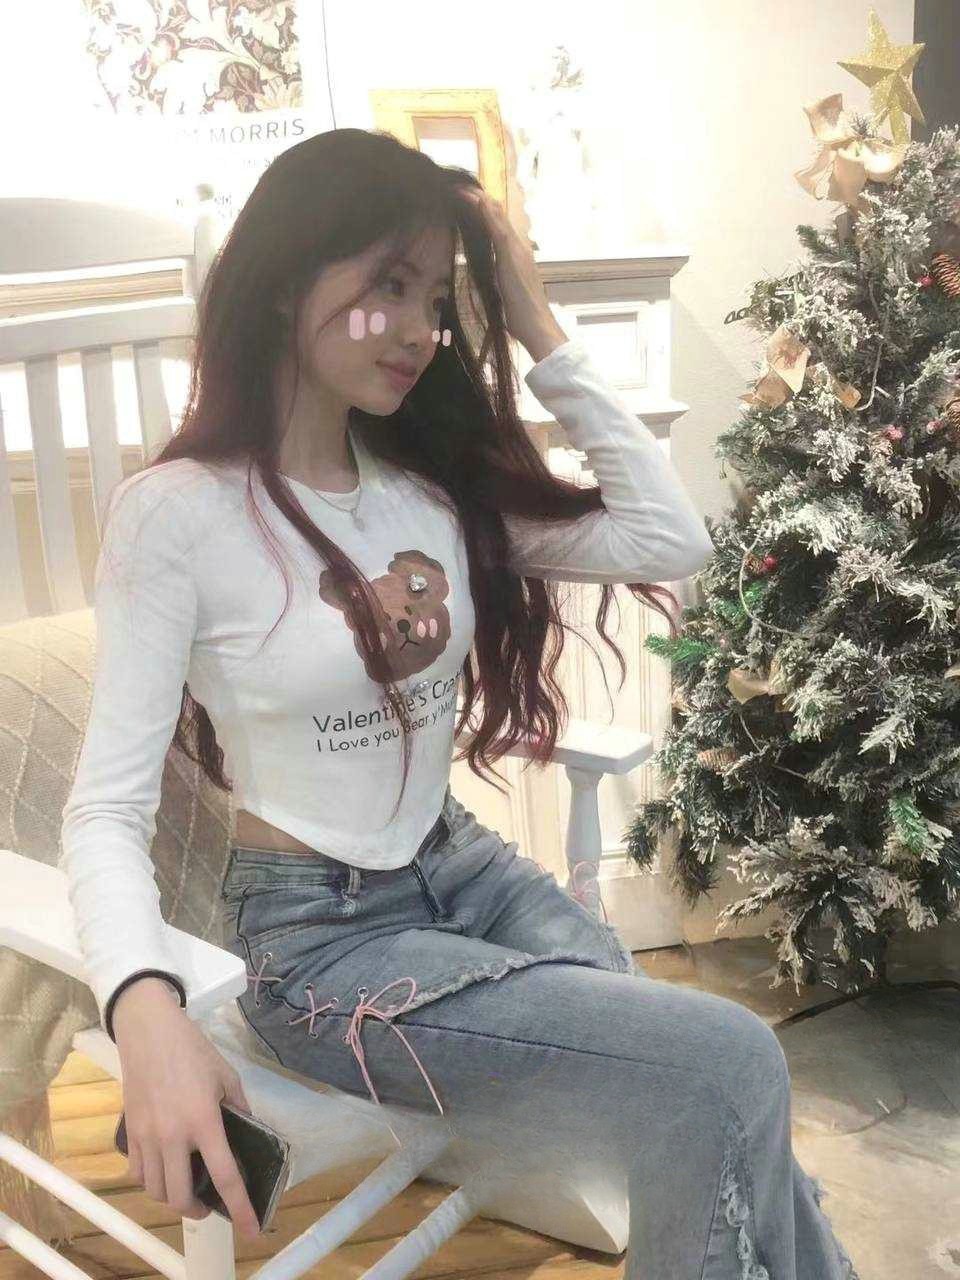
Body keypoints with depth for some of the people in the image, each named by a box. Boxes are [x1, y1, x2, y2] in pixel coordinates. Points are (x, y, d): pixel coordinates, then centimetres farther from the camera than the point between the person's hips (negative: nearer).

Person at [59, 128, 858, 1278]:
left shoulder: (439, 481, 3)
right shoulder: (176, 512, -13)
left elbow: (670, 542, -4)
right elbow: (108, 808, -16)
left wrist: (541, 336, -4)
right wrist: (145, 1011, -35)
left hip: (465, 872, 6)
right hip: (319, 935, -5)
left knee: (727, 1106, -12)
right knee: (730, 1068, -18)